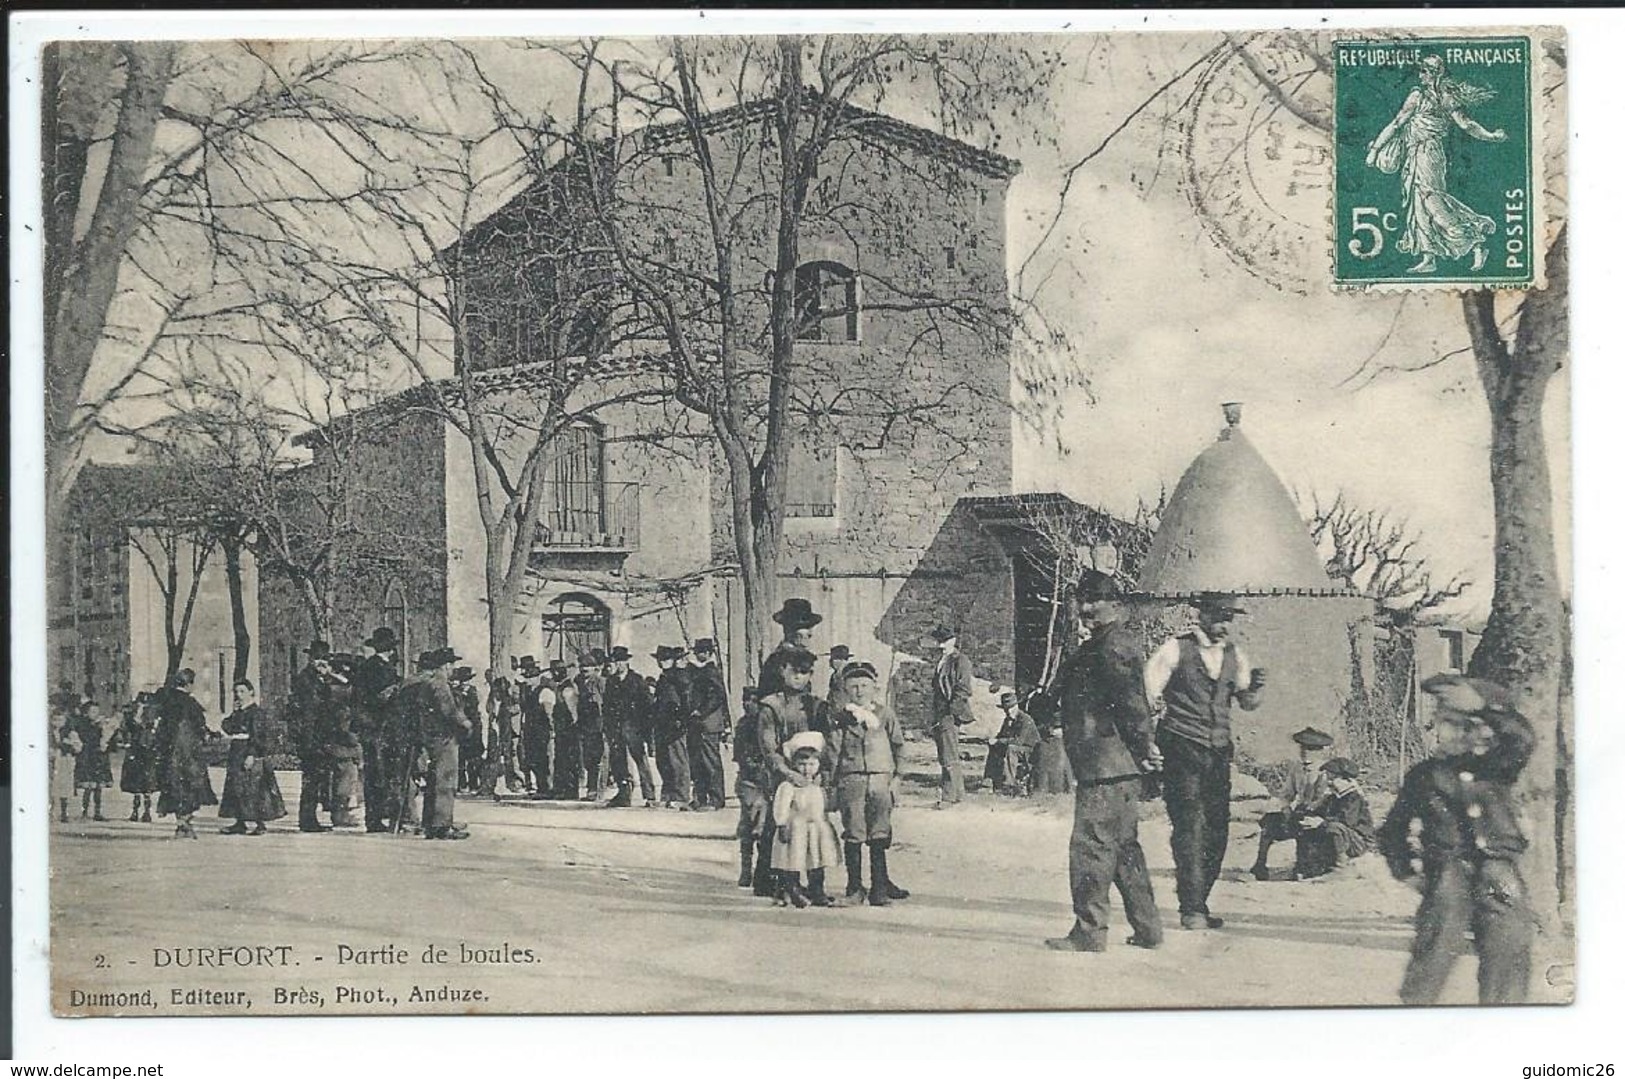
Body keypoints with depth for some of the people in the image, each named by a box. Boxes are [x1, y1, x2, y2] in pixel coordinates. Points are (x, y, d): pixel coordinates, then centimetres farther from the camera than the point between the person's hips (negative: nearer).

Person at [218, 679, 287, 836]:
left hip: (252, 756, -8)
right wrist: (234, 712, 4)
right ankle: (240, 823, 12)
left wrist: (252, 755, -21)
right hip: (237, 755, 8)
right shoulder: (237, 713, 15)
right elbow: (227, 729, 10)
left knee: (255, 789, -7)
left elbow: (257, 737, -14)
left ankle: (260, 824, -3)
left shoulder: (256, 712, -9)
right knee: (237, 789, 7)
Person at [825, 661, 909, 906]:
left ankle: (880, 885, 7)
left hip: (881, 781, 1)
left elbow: (898, 746, 12)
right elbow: (833, 752, 4)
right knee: (853, 835, 0)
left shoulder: (885, 715, 8)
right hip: (851, 781, -1)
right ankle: (854, 887, 9)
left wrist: (896, 777, 4)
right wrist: (831, 782, -1)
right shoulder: (839, 718, 5)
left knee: (879, 836, 0)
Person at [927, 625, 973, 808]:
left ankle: (949, 796, -9)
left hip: (951, 715, -9)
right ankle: (958, 792, 19)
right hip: (939, 715, 9)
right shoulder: (941, 662, 20)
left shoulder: (960, 661, -6)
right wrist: (934, 718, 18)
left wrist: (950, 712, -16)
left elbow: (962, 690, -13)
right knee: (944, 757, 11)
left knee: (949, 758, -10)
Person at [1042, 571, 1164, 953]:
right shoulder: (1097, 646, 19)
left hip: (1106, 766, -11)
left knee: (1090, 846, -7)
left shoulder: (1113, 644, -13)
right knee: (1124, 846, 16)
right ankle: (1147, 929, 23)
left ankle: (1089, 932, -2)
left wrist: (1143, 744, -22)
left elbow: (1130, 699, -21)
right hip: (1117, 765, 11)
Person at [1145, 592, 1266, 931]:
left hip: (1219, 753, 5)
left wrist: (1254, 687, -7)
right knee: (1190, 828, -10)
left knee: (1217, 831, 3)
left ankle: (1198, 905, 14)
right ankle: (1191, 910, -8)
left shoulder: (1234, 655, 13)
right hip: (1182, 752, -5)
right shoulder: (1175, 650, -3)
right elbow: (1146, 695, -3)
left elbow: (1247, 703, 14)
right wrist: (1150, 740, -11)